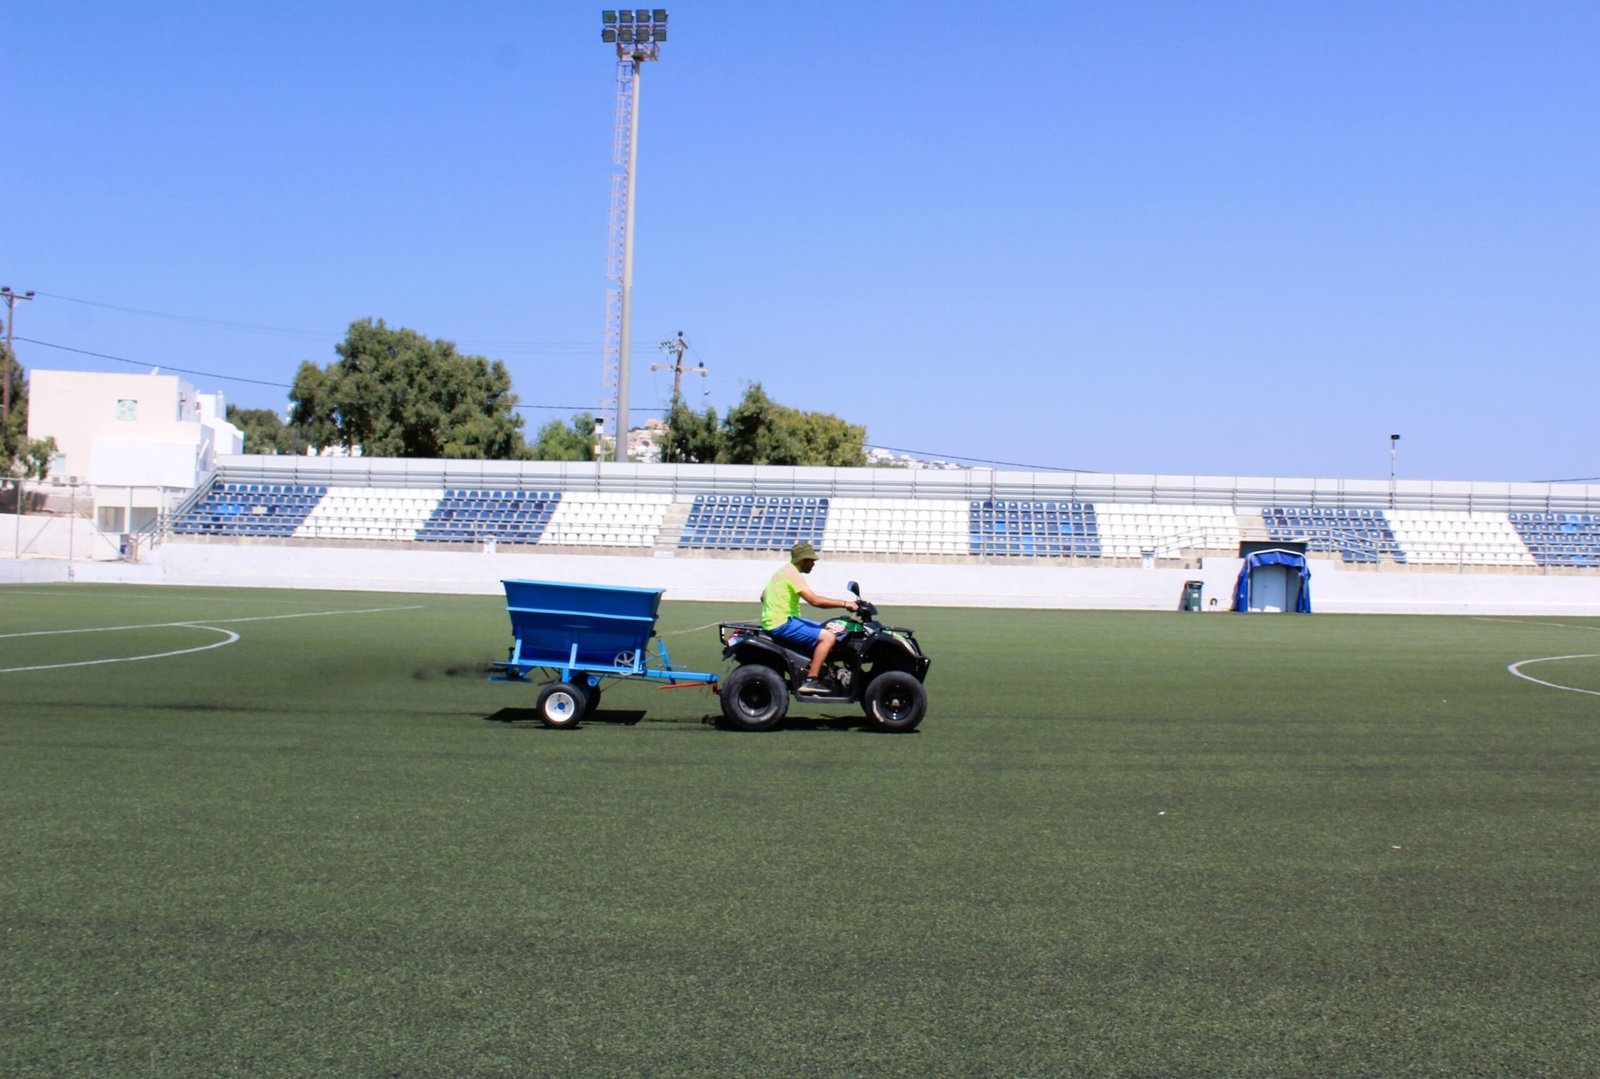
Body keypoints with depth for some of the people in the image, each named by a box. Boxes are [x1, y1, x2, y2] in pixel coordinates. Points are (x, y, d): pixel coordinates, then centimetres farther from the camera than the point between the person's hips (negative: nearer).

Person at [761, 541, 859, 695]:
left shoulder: (784, 571, 17)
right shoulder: (792, 574, -15)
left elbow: (763, 597, 24)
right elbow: (815, 600, -23)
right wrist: (844, 603, -19)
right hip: (781, 624, -11)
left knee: (826, 630, 18)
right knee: (828, 637, -18)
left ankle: (822, 675, 18)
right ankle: (810, 681, -21)